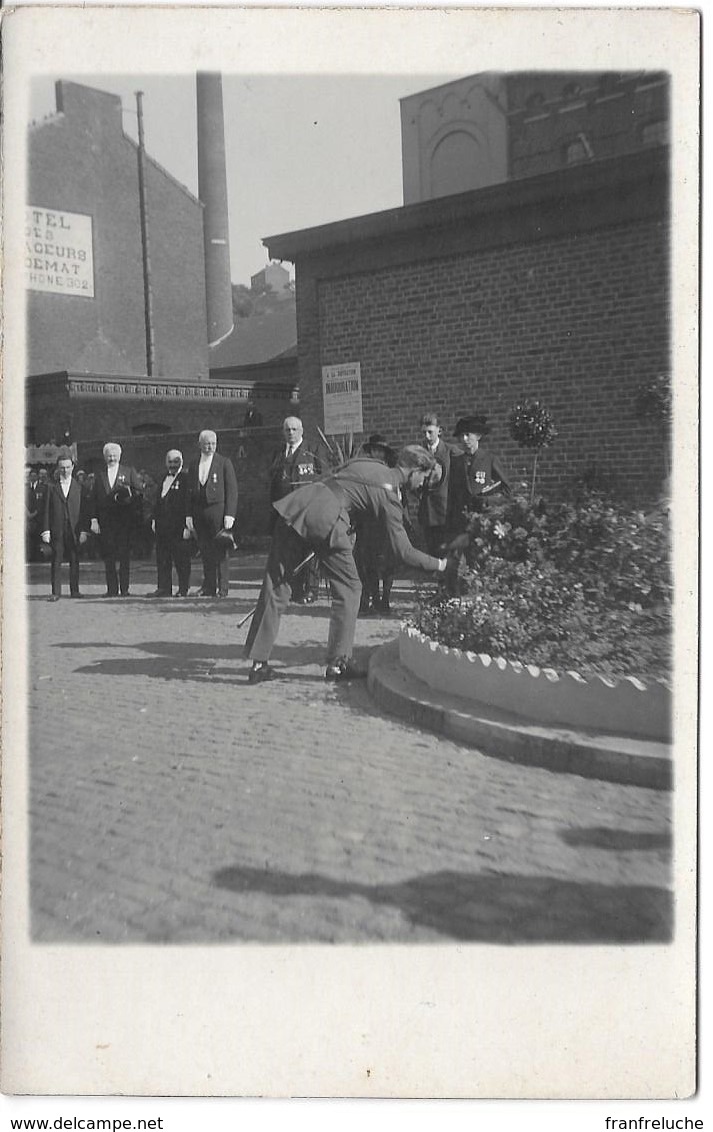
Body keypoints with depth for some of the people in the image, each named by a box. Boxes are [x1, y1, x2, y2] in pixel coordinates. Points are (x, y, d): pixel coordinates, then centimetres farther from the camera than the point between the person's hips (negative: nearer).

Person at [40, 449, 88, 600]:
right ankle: (55, 592, -1)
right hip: (56, 530, -1)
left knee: (74, 561, 3)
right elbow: (46, 510, 5)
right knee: (56, 561, -3)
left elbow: (83, 510, 6)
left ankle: (74, 590, 11)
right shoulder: (52, 487, 7)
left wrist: (83, 530, -2)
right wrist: (46, 530, -3)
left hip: (74, 530, 1)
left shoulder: (78, 487, 8)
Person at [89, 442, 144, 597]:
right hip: (105, 519, 2)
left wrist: (128, 499, -17)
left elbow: (139, 491, 3)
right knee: (108, 555, 1)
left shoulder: (129, 471, 8)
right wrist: (93, 519, 1)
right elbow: (93, 499, 10)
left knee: (124, 555, -2)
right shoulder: (99, 475, 13)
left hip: (124, 519, -2)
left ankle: (124, 588, 3)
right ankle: (112, 588, 6)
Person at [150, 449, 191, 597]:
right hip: (162, 526, 7)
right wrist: (155, 519, 14)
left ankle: (183, 590, 6)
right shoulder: (164, 478, 17)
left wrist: (187, 526, -17)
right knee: (162, 558, 8)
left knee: (181, 559, -1)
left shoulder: (185, 478, -6)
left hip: (179, 526, -7)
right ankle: (163, 588, 13)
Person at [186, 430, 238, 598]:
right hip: (199, 512, 4)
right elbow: (189, 491, 15)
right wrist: (189, 514, 6)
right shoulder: (194, 465, 14)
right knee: (205, 551, 4)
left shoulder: (224, 463, 2)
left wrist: (230, 514, -10)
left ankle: (222, 589, -1)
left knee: (220, 551, -4)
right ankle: (209, 587, 8)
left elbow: (232, 489, -2)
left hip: (218, 509, -4)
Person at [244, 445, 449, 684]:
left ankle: (258, 663, 8)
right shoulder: (388, 493, 5)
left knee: (275, 587, 7)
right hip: (326, 520, -7)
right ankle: (337, 663, 11)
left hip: (295, 505, 7)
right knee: (348, 589, 11)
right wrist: (437, 564, 15)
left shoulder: (365, 463, 24)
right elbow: (403, 550, 3)